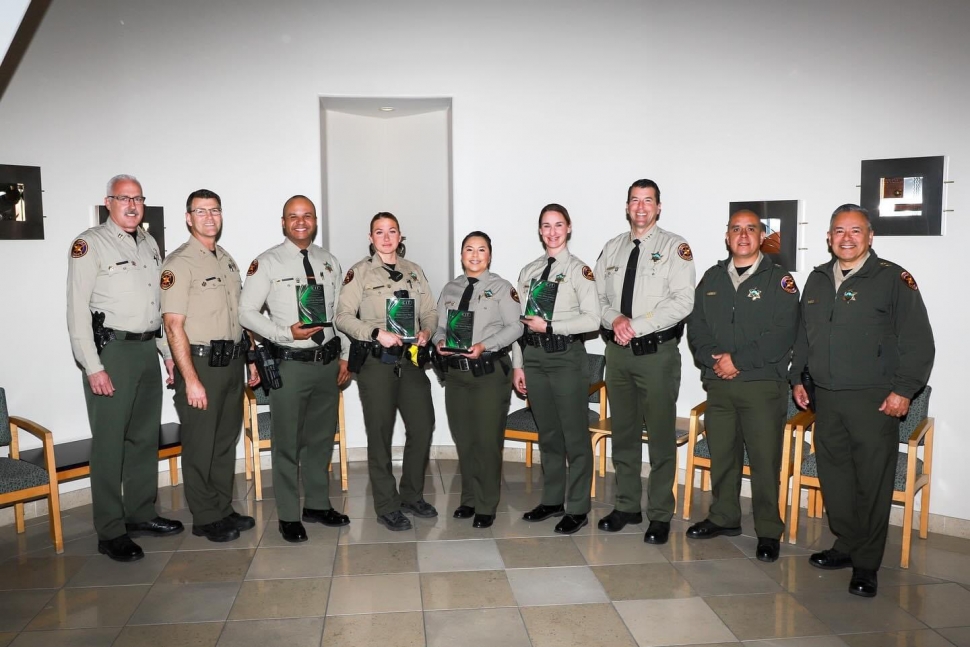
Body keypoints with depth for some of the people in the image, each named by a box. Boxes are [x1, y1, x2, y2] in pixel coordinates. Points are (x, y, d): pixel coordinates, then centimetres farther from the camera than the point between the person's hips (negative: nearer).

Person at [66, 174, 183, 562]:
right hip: (111, 349, -7)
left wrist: (169, 352, 14)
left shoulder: (150, 244, 15)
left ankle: (141, 514, 26)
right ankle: (110, 533, 7)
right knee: (109, 443, -2)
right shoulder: (89, 245, -6)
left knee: (145, 436, 13)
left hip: (147, 348, 7)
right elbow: (77, 310, -11)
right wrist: (93, 366, -16)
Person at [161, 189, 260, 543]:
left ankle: (224, 510, 27)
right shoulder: (179, 262, -10)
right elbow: (173, 325, -15)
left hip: (232, 362, 7)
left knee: (226, 440, 15)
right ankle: (205, 518, 16)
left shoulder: (227, 260, 14)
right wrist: (191, 379, -19)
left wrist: (250, 359, 15)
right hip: (201, 363, -7)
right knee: (200, 445, 3)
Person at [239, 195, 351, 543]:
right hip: (288, 363, -4)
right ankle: (288, 515, 18)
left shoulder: (330, 261, 10)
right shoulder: (267, 263, -5)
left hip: (327, 360, 5)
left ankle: (318, 504, 31)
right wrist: (286, 334, -19)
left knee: (322, 437, 15)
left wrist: (344, 357, 9)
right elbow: (247, 312, -7)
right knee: (287, 442, 4)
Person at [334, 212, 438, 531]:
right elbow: (343, 316, -6)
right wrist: (377, 333, -18)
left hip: (411, 359, 4)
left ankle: (412, 496, 26)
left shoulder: (414, 271, 13)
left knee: (423, 426, 6)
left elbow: (430, 311, 15)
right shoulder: (360, 272, 0)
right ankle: (387, 507, 15)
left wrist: (426, 331, -5)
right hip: (376, 362, -4)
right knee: (380, 434, 3)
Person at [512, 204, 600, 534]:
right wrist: (518, 365, 8)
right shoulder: (528, 271, 12)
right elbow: (520, 321, 11)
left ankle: (577, 509, 13)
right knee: (547, 434, 15)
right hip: (534, 357, 5)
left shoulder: (579, 270, -4)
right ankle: (552, 500, 28)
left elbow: (592, 319, -11)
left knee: (575, 435, 2)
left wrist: (549, 325, -15)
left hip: (567, 356, -5)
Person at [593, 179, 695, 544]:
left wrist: (637, 326, -17)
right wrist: (615, 319, -11)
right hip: (617, 351, 5)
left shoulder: (675, 247, -4)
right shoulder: (611, 249, 12)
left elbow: (682, 301, -13)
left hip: (657, 352, -5)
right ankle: (627, 506, 26)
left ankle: (660, 515, 15)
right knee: (623, 432, 13)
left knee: (661, 436, 2)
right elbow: (598, 298, 11)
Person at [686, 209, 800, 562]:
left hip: (763, 385, -4)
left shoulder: (779, 280, 0)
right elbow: (695, 327, 9)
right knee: (721, 455, 12)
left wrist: (737, 359, -14)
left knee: (765, 460, -1)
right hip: (718, 384, 4)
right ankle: (723, 517, 28)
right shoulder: (712, 278, 14)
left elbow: (782, 335, -10)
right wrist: (713, 358, -8)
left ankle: (768, 531, 12)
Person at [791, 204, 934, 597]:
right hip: (826, 399, 5)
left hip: (874, 401, -5)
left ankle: (866, 565, 11)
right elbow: (803, 336, 20)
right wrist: (797, 378, 16)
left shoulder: (893, 280, -4)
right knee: (834, 478, 11)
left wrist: (904, 389, -12)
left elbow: (919, 342, -6)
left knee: (872, 485, 0)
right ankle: (846, 546, 27)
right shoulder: (817, 280, 13)